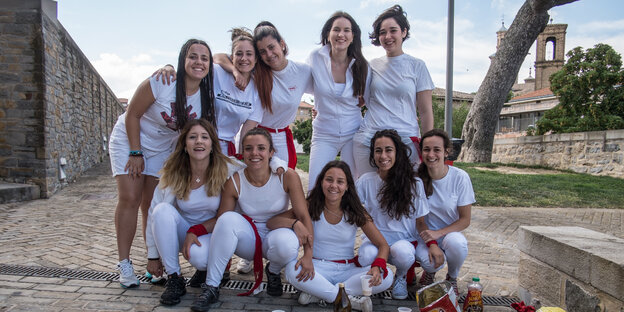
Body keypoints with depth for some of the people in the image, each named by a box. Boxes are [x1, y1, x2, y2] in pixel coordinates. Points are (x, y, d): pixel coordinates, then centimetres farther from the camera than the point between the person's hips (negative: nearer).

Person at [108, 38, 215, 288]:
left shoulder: (206, 97, -12)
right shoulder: (160, 83, -26)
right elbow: (132, 115, -18)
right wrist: (135, 153, -16)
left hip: (162, 149, 4)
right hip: (129, 140, -3)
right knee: (130, 199, -10)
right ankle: (124, 263, 1)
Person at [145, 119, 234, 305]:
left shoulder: (225, 171, -15)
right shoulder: (173, 174, -10)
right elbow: (154, 214, -8)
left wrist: (196, 231, -19)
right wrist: (153, 256, -7)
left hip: (211, 233, -2)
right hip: (182, 232, 3)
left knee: (199, 256, -36)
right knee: (163, 209, -28)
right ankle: (174, 279, -18)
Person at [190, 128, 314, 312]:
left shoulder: (287, 177, -17)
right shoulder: (234, 182, -13)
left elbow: (303, 216, -16)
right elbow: (220, 221, -6)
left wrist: (308, 255, -24)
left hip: (276, 236, -1)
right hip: (248, 240, 1)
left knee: (286, 243, -36)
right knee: (229, 218, -30)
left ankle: (273, 272, 3)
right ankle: (211, 288, -19)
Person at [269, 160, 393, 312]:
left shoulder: (355, 212, -4)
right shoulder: (311, 207, -5)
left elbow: (383, 245, -5)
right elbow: (271, 222, -10)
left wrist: (377, 267, -26)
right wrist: (295, 223, -30)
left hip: (347, 270, 1)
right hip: (318, 268, -1)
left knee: (386, 277, -24)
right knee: (292, 269, -33)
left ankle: (318, 293, -21)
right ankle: (349, 299, -24)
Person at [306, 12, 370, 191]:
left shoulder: (360, 65, -4)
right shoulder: (316, 58, -6)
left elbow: (369, 99, 10)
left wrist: (351, 106, 0)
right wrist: (324, 107, 4)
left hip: (353, 133, 1)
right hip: (324, 134, 0)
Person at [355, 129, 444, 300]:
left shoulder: (413, 183, -4)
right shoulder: (366, 181, -3)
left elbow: (420, 222, 1)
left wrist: (432, 244, -17)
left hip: (405, 240, 0)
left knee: (403, 253, -36)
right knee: (366, 256, -34)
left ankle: (400, 277, 3)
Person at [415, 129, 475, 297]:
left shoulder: (460, 177, -13)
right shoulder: (417, 176, -11)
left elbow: (465, 219, -9)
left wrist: (438, 233, -24)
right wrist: (431, 245, -16)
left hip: (450, 232, 0)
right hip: (425, 233, 0)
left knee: (456, 243, -35)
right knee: (429, 260, -32)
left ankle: (452, 279, 1)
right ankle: (430, 272, 10)